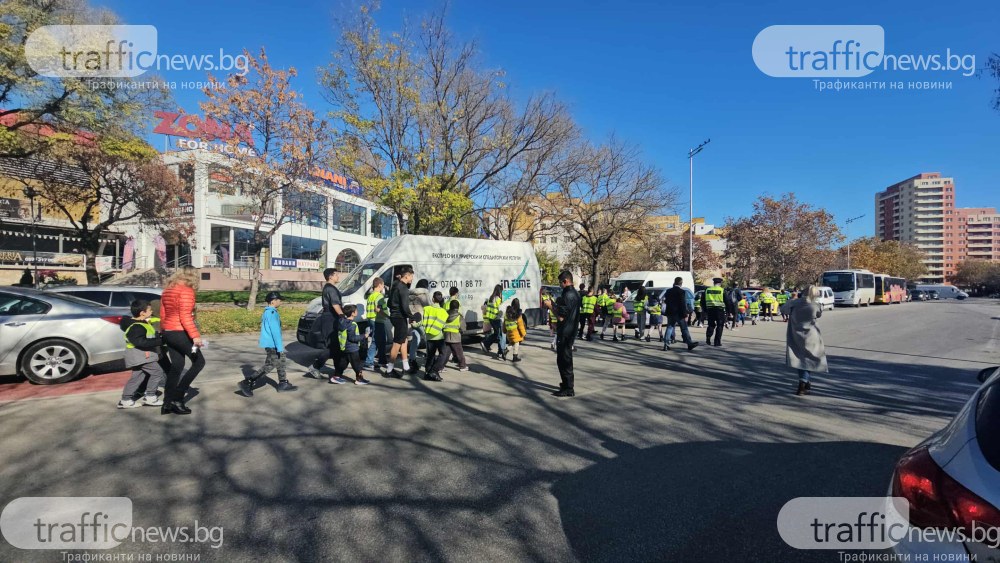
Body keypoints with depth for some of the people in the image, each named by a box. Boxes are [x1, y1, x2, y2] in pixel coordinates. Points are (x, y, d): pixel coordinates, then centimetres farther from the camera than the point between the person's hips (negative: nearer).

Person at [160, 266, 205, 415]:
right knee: (199, 362, 3)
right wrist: (195, 335, -24)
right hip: (180, 333, -9)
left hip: (168, 333, 9)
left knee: (176, 366, 14)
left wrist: (165, 333, 26)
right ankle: (177, 397, 1)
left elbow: (163, 315, 17)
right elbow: (185, 317, -22)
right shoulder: (186, 291, -15)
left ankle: (167, 404, 15)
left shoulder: (167, 291, 13)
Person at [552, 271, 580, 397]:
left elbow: (561, 317, -22)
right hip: (571, 330, 10)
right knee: (567, 358, 20)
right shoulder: (575, 293, 11)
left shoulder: (567, 295, -20)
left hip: (565, 333, -10)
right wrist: (558, 303, 13)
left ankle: (568, 389, 2)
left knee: (563, 359, -3)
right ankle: (567, 383, 31)